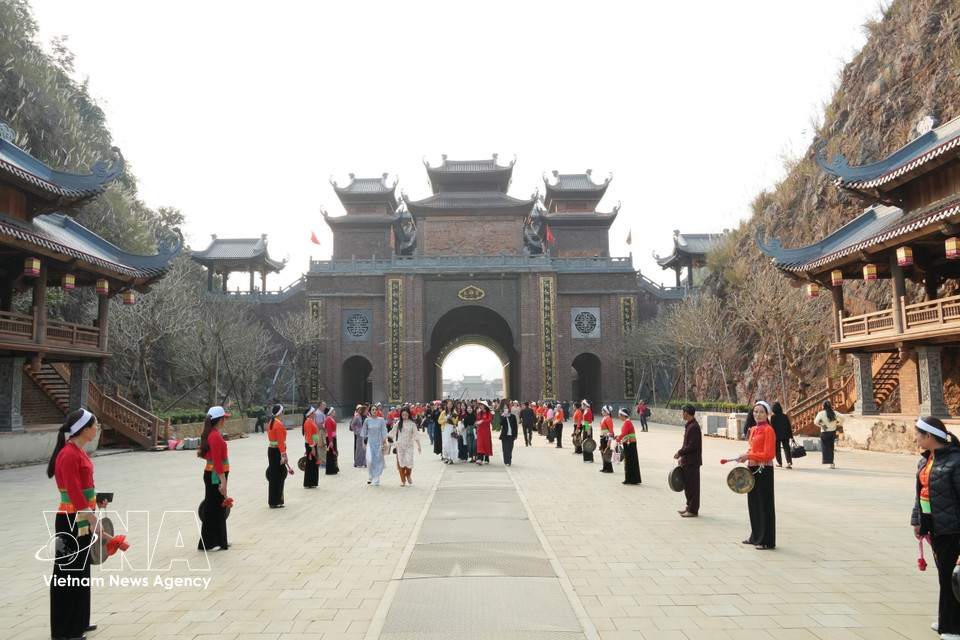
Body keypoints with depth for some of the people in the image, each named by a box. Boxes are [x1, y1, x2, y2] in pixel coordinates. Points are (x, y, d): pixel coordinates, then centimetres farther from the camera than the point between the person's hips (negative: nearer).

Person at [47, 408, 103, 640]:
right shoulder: (69, 455, -21)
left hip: (82, 520, 10)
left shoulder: (78, 451, 9)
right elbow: (74, 493, -26)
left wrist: (96, 499, 8)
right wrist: (93, 520, -27)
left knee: (81, 572, 18)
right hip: (71, 521, -10)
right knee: (68, 574, 2)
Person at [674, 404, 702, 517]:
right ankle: (690, 507, 24)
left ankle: (693, 510, 3)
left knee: (692, 485, -3)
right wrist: (682, 456, 15)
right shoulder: (690, 425, 13)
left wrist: (680, 453, -15)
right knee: (687, 485, 16)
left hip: (692, 461, -10)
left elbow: (692, 446, -22)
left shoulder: (694, 427, -19)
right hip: (687, 461, 10)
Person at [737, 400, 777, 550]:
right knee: (753, 503, 14)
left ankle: (767, 541, 7)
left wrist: (749, 456, -19)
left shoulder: (768, 430, -12)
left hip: (764, 470, -8)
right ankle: (756, 537, 25)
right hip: (753, 469, 8)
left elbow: (768, 455, -17)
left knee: (764, 504, -1)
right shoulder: (753, 429, 13)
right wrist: (745, 456, 4)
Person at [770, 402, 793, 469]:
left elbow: (772, 427, -9)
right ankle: (789, 462, -16)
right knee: (786, 448, 1)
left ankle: (779, 463, 16)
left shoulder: (773, 417, -7)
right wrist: (791, 436, 9)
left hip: (777, 436, -3)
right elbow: (789, 426, 5)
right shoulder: (785, 416, 3)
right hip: (785, 435, 3)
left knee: (777, 449, 11)